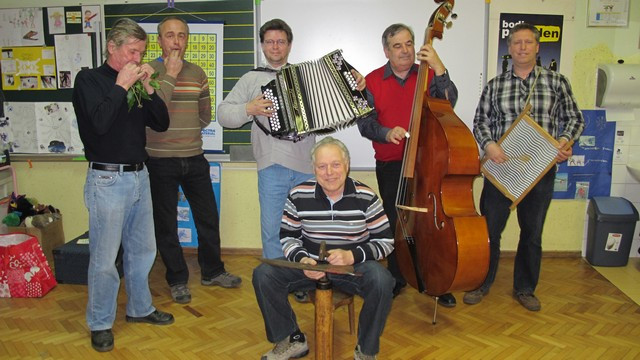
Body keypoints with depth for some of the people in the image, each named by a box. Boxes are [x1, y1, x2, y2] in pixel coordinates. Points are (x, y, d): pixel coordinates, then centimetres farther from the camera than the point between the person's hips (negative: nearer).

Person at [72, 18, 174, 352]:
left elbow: (161, 123, 7)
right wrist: (121, 86, -14)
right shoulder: (89, 79, -4)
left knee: (142, 250, 14)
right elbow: (100, 122, -20)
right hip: (108, 180, -6)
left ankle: (140, 308, 31)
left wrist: (147, 87, -3)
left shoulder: (136, 82, 12)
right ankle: (100, 324, 16)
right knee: (104, 259, 0)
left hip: (139, 176, 6)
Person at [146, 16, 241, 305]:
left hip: (194, 159, 4)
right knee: (165, 223, 6)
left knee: (208, 216, 11)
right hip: (160, 160, -4)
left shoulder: (197, 74, 7)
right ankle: (177, 280, 24)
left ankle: (212, 271, 30)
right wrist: (170, 76, -17)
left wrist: (179, 129, 6)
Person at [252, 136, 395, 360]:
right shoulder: (299, 195, -7)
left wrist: (352, 256, -22)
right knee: (263, 274, -19)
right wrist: (302, 260, -20)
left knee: (382, 281, -32)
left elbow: (386, 242, -6)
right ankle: (291, 341, 4)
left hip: (354, 267, -1)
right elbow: (287, 237, 2)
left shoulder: (366, 197, -10)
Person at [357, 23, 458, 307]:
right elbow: (364, 122, -2)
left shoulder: (429, 75, 4)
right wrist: (386, 132, -21)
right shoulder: (373, 81, 4)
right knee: (395, 223, 9)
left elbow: (448, 102, -12)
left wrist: (439, 69, -23)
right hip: (390, 166, 0)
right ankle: (397, 278, 27)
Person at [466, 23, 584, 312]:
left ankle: (525, 288, 30)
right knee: (489, 229, 6)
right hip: (500, 167, 0)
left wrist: (565, 140, -10)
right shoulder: (494, 86, 4)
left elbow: (575, 119, 9)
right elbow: (480, 122, 5)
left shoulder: (556, 82, 4)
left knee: (532, 233, 12)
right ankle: (482, 283, 25)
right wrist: (488, 144, -14)